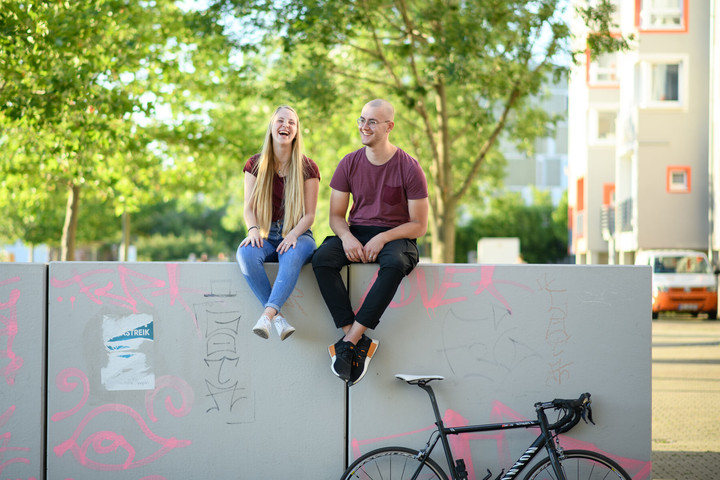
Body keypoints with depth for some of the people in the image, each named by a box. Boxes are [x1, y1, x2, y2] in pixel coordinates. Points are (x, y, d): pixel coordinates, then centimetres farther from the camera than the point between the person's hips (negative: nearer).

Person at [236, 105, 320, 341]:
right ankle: (277, 317, -39)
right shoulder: (255, 165, 9)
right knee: (246, 253, -35)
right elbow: (249, 208, 6)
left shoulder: (307, 168, 3)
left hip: (297, 235, -2)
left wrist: (293, 234, -20)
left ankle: (267, 314, -53)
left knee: (292, 256, -39)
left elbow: (309, 215, 0)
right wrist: (253, 230, -17)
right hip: (266, 236, 2)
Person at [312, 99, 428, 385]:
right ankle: (360, 342, -31)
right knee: (322, 259, -28)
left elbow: (419, 225, -5)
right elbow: (336, 215, 8)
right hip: (356, 233, 4)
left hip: (396, 236, -3)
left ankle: (349, 342, -36)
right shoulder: (349, 164, 4)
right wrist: (347, 237, -15)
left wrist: (382, 238, -20)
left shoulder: (409, 168, -6)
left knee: (395, 264, -39)